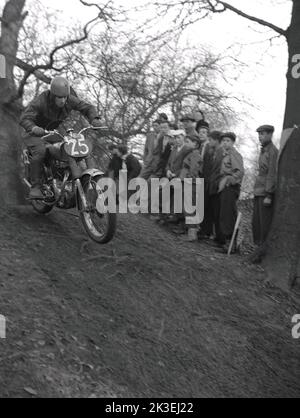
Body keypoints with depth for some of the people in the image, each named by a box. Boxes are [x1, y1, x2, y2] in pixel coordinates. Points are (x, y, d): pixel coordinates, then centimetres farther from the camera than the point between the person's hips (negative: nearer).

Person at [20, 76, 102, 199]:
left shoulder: (70, 100, -14)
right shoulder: (40, 101, -27)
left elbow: (87, 108, -5)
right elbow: (24, 118, -35)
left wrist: (94, 119, -27)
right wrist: (33, 128, -57)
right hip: (36, 134, -5)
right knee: (40, 151, -36)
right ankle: (35, 187, -29)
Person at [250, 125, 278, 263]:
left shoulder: (273, 151, -10)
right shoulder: (263, 151, 17)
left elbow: (272, 174, -15)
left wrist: (268, 195, -19)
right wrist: (257, 192, 16)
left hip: (266, 193, -9)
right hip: (258, 192, 9)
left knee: (265, 224, -5)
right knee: (256, 223, 11)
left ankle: (263, 250, 0)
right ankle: (259, 248, 20)